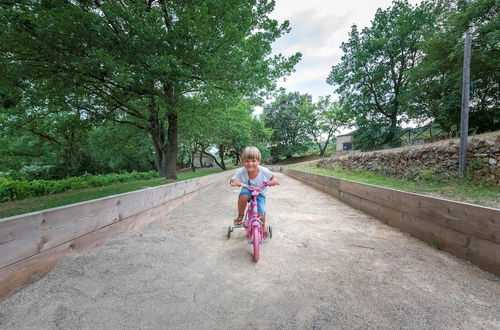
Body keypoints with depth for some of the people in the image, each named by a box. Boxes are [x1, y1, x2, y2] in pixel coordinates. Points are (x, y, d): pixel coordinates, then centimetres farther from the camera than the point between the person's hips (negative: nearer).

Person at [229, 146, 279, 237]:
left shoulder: (264, 171, -26)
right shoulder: (241, 171, -25)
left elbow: (273, 177, -11)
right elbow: (233, 179, -19)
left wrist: (274, 181, -35)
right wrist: (233, 181, -44)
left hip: (260, 193, 0)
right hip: (248, 190, 0)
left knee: (260, 213, -13)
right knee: (243, 196, -36)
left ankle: (263, 226, 25)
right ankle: (240, 216, -8)